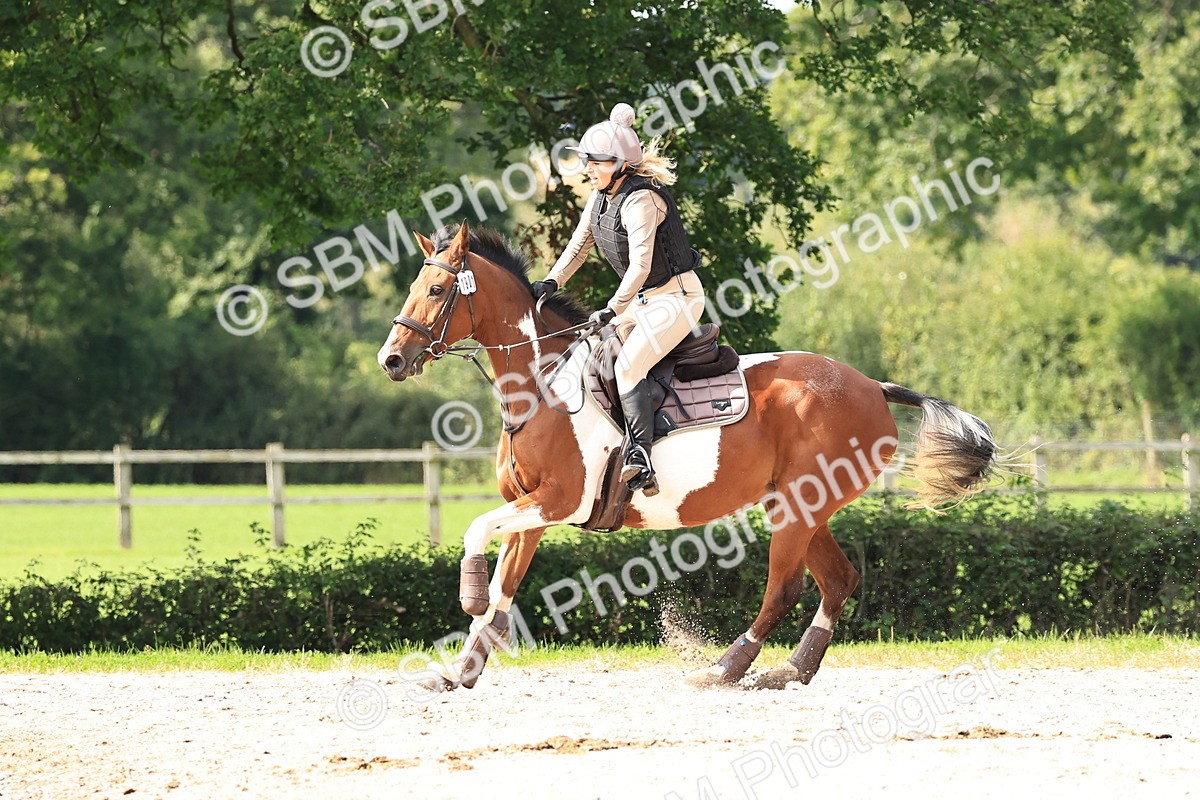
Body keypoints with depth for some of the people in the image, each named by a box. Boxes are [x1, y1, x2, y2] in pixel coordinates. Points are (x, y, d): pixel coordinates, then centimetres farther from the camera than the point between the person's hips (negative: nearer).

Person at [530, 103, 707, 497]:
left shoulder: (640, 200, -24)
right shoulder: (599, 199, 5)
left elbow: (640, 263, -30)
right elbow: (578, 245, 13)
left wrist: (613, 310, -35)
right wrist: (551, 282, -1)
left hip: (677, 296, -10)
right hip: (641, 299, 10)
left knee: (628, 366, -23)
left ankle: (640, 462, -28)